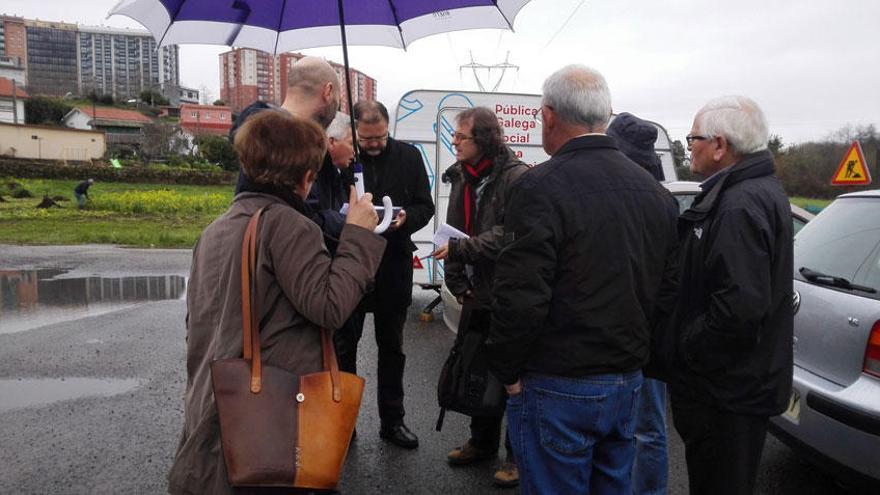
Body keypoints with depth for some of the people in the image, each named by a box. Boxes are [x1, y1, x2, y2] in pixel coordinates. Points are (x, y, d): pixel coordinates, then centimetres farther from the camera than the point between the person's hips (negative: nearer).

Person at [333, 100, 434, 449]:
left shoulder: (409, 156, 0)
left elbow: (425, 206, 4)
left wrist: (406, 217, -17)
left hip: (394, 267, 2)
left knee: (392, 348, 14)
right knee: (343, 347, 11)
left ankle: (392, 420, 30)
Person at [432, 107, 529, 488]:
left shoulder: (516, 176, -14)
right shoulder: (461, 177, 11)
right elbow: (452, 233, 12)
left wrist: (461, 248, -26)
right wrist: (457, 283, 4)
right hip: (477, 295, 8)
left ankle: (518, 453, 21)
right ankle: (482, 442, 37)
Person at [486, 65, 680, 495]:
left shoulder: (541, 188, -18)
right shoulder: (655, 190, 6)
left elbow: (520, 297, -23)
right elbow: (669, 287, 10)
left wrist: (507, 370, -8)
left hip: (558, 389, -7)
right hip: (628, 381, 7)